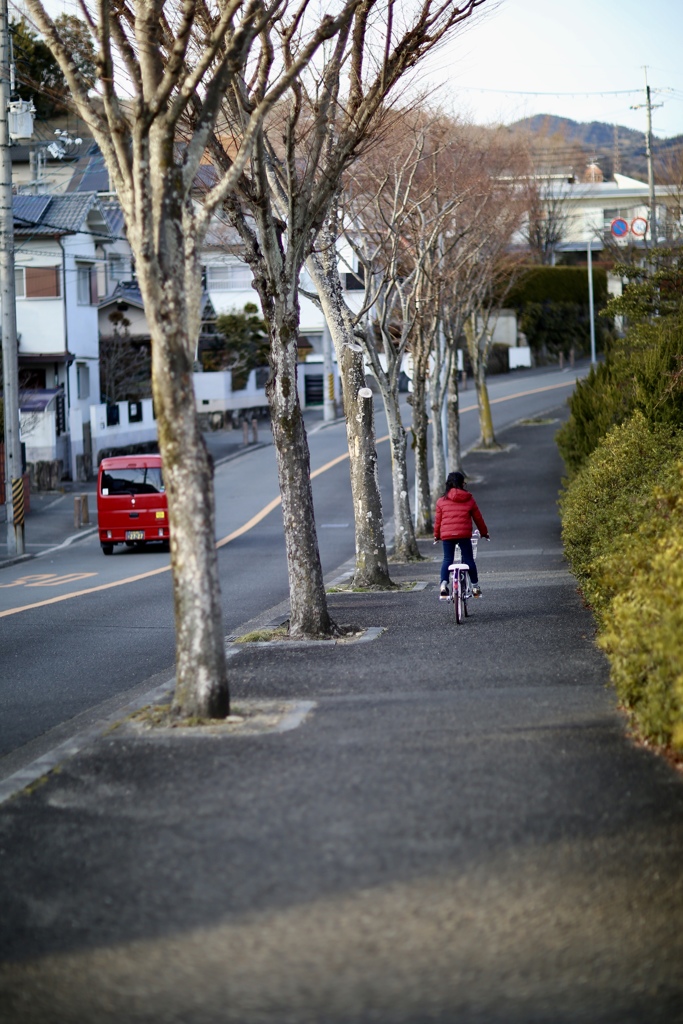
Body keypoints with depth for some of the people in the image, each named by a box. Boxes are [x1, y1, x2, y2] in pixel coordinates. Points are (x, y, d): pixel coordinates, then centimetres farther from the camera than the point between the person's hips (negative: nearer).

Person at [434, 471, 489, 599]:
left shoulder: (442, 501, 4)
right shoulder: (469, 499, 5)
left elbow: (438, 520, 8)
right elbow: (478, 517, 12)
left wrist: (436, 535, 22)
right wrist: (484, 532, 24)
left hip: (447, 535, 0)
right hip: (464, 535, 0)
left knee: (447, 559, 8)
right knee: (469, 559, 8)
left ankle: (443, 584, -9)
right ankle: (475, 586, 12)